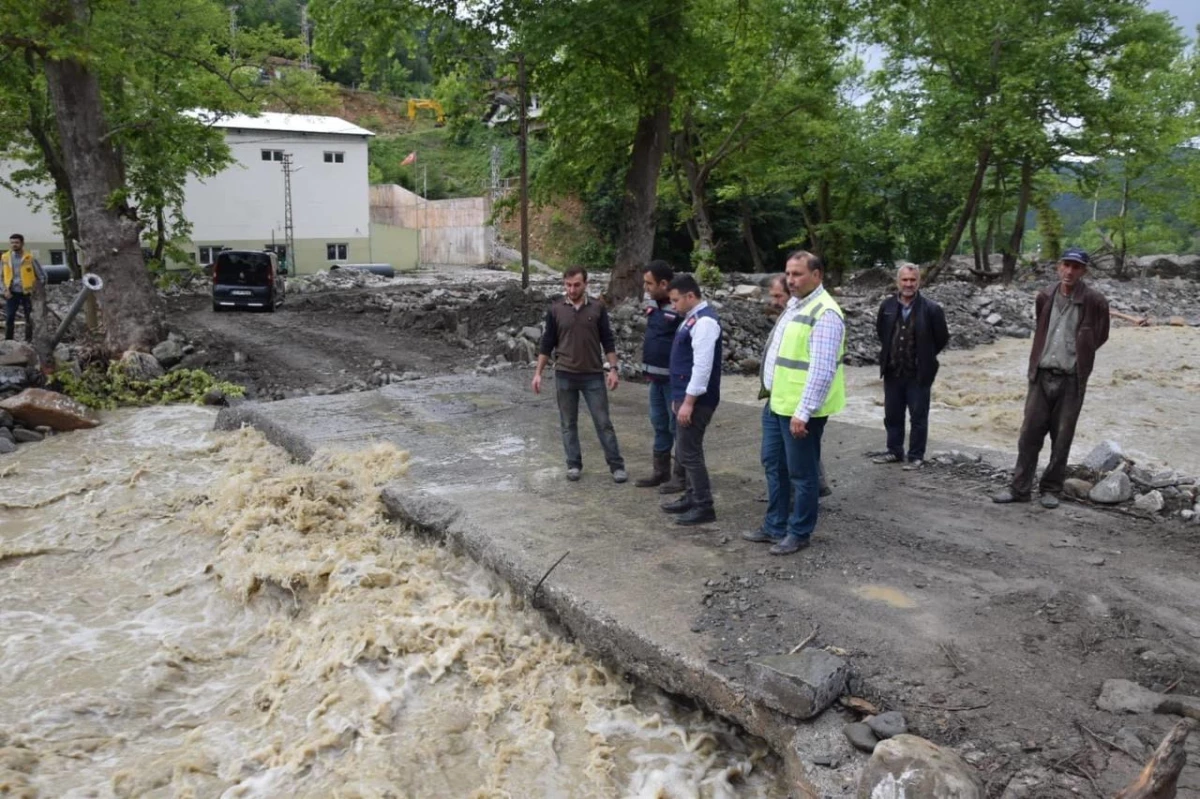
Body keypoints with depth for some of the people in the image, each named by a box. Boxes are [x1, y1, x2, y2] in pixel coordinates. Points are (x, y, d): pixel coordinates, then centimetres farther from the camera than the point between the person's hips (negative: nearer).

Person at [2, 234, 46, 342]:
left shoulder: (30, 259, -6)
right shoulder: (4, 258, 2)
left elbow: (42, 277, 1)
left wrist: (34, 289, -4)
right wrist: (5, 290, -1)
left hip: (27, 294, -2)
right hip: (12, 293, 2)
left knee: (29, 319, 5)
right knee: (9, 318, -3)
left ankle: (28, 340, 16)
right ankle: (8, 341, 4)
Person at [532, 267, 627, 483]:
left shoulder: (597, 308, -2)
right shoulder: (555, 309, -1)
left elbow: (607, 341, 1)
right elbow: (547, 343, 4)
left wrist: (612, 369, -6)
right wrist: (538, 372, 0)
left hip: (593, 375, -1)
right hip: (565, 375, 1)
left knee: (603, 422, 1)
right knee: (568, 424, 8)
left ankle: (616, 465, 9)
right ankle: (574, 465, 20)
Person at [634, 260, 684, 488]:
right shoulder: (652, 302, 6)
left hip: (675, 378, -8)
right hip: (656, 376, 9)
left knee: (677, 426, 3)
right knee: (659, 424, 16)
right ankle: (661, 470, 27)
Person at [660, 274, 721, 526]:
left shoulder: (705, 321, -18)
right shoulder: (692, 318, 14)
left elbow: (702, 366, -24)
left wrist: (688, 401, -23)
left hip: (696, 400, -10)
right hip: (685, 396, 10)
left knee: (689, 452, -5)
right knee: (687, 450, 16)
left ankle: (704, 507, 3)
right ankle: (692, 497, 27)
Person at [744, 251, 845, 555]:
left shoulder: (824, 313, -18)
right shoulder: (797, 306, 13)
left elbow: (822, 370, -23)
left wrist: (803, 412, -25)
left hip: (800, 410, -10)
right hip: (777, 403, 10)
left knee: (801, 473, 4)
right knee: (773, 464, 18)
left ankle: (799, 533, 19)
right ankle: (774, 527, 31)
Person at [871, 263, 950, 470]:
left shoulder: (931, 309, -12)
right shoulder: (887, 306, 0)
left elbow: (942, 339, -2)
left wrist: (924, 358, 4)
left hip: (919, 374, -4)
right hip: (892, 372, 4)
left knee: (918, 417, 6)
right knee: (892, 415, 14)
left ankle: (916, 456, 17)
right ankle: (894, 451, 29)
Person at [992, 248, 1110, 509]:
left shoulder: (1094, 301, -6)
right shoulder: (1045, 296, 4)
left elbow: (1100, 337, 6)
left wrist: (1078, 354, 6)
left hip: (1071, 379, -3)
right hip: (1041, 375, 3)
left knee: (1062, 439, 6)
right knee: (1029, 433, 3)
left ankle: (1051, 490, 17)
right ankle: (1019, 488, 10)